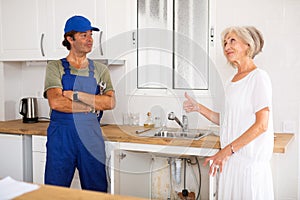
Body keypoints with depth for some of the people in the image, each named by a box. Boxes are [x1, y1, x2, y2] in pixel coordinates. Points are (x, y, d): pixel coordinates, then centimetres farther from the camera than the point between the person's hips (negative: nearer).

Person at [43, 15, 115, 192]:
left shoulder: (100, 70, 9)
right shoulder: (55, 67, 2)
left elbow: (110, 102, -5)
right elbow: (55, 102, -12)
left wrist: (76, 95, -12)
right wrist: (91, 106, -11)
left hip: (91, 137, 2)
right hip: (60, 136, -2)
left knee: (97, 191, 9)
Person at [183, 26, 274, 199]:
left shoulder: (258, 77, -10)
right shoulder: (231, 82, 13)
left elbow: (261, 125, -17)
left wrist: (227, 150, -21)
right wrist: (199, 108, 5)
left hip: (250, 161, -7)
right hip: (230, 159, 7)